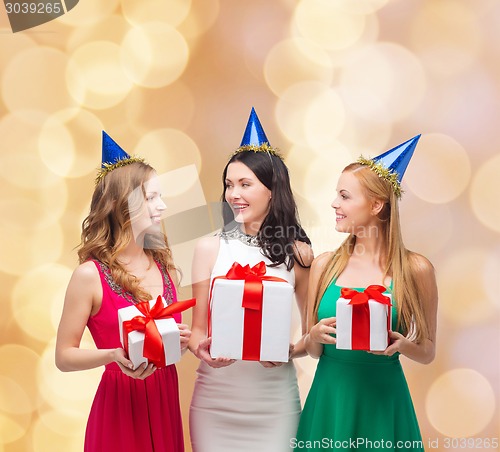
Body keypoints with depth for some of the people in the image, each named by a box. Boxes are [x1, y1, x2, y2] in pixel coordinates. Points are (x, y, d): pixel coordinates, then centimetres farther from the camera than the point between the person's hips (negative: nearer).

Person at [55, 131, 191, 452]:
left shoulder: (164, 265, 3)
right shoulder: (90, 275, -14)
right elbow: (64, 357, -10)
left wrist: (182, 340, -6)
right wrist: (114, 355, -25)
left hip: (166, 399, 5)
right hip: (121, 404, -5)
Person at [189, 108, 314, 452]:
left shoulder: (297, 253, -2)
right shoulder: (210, 248, 0)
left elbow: (314, 332, 6)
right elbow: (197, 327, 4)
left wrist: (292, 350, -14)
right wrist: (201, 348, -17)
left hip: (274, 399, 0)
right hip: (215, 399, 1)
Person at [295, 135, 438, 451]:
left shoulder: (415, 269, -7)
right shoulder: (325, 265, 0)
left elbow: (428, 352, 4)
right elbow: (313, 350, 9)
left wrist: (401, 345, -16)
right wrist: (315, 335, -12)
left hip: (383, 401, -2)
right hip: (329, 399, 3)